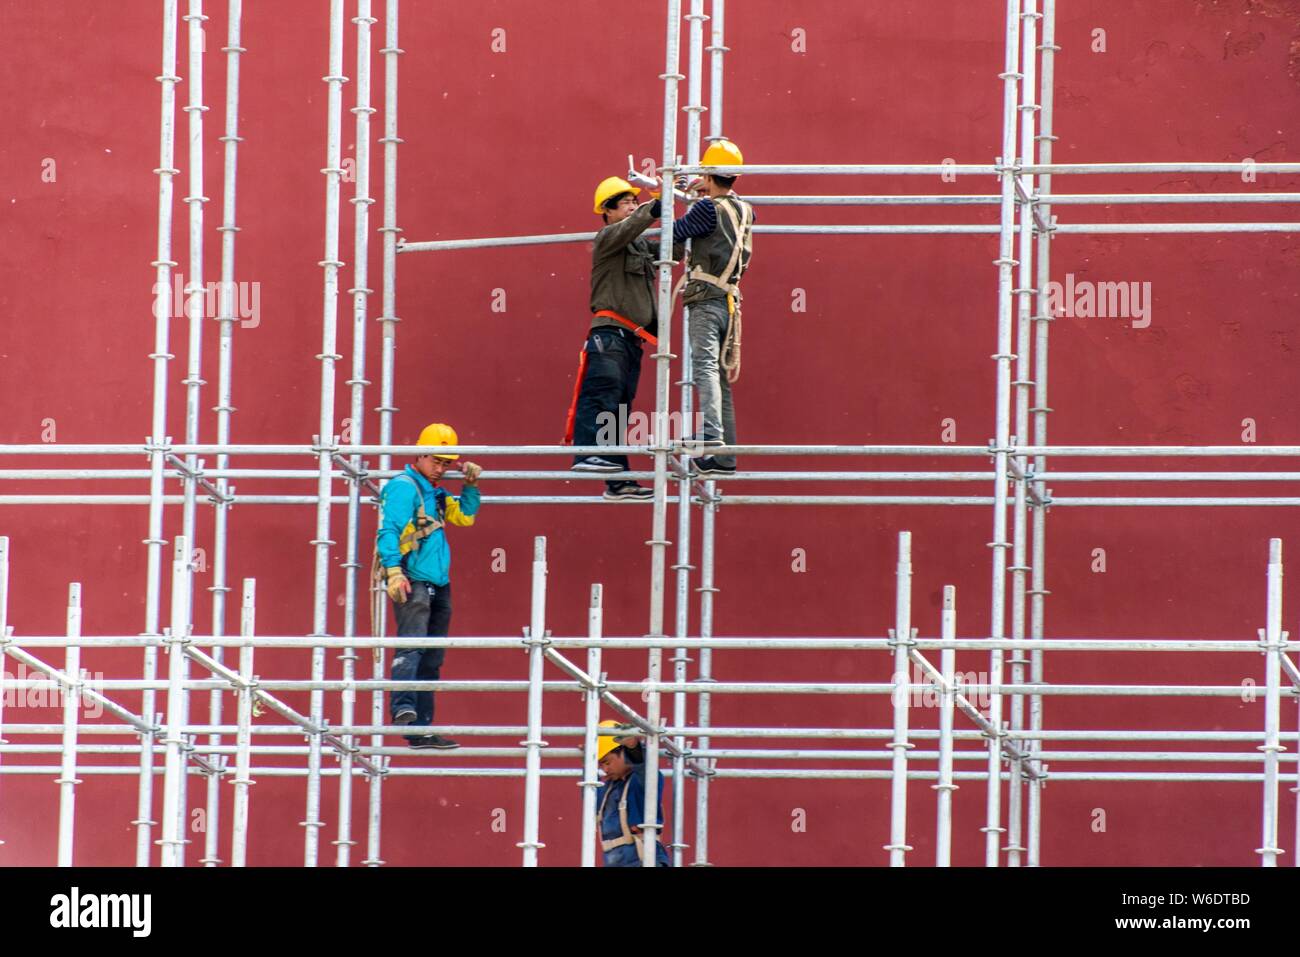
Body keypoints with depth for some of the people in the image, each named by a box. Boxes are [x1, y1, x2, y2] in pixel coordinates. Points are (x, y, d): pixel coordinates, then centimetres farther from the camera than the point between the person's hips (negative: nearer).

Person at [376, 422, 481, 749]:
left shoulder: (434, 493, 20)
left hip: (438, 586, 9)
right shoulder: (404, 487, -6)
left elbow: (465, 516, 32)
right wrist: (394, 570, -28)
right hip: (412, 583, -9)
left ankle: (421, 730, 13)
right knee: (412, 644, -27)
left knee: (431, 660, 10)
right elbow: (387, 531, -16)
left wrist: (471, 485, 16)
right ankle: (403, 707, -44)